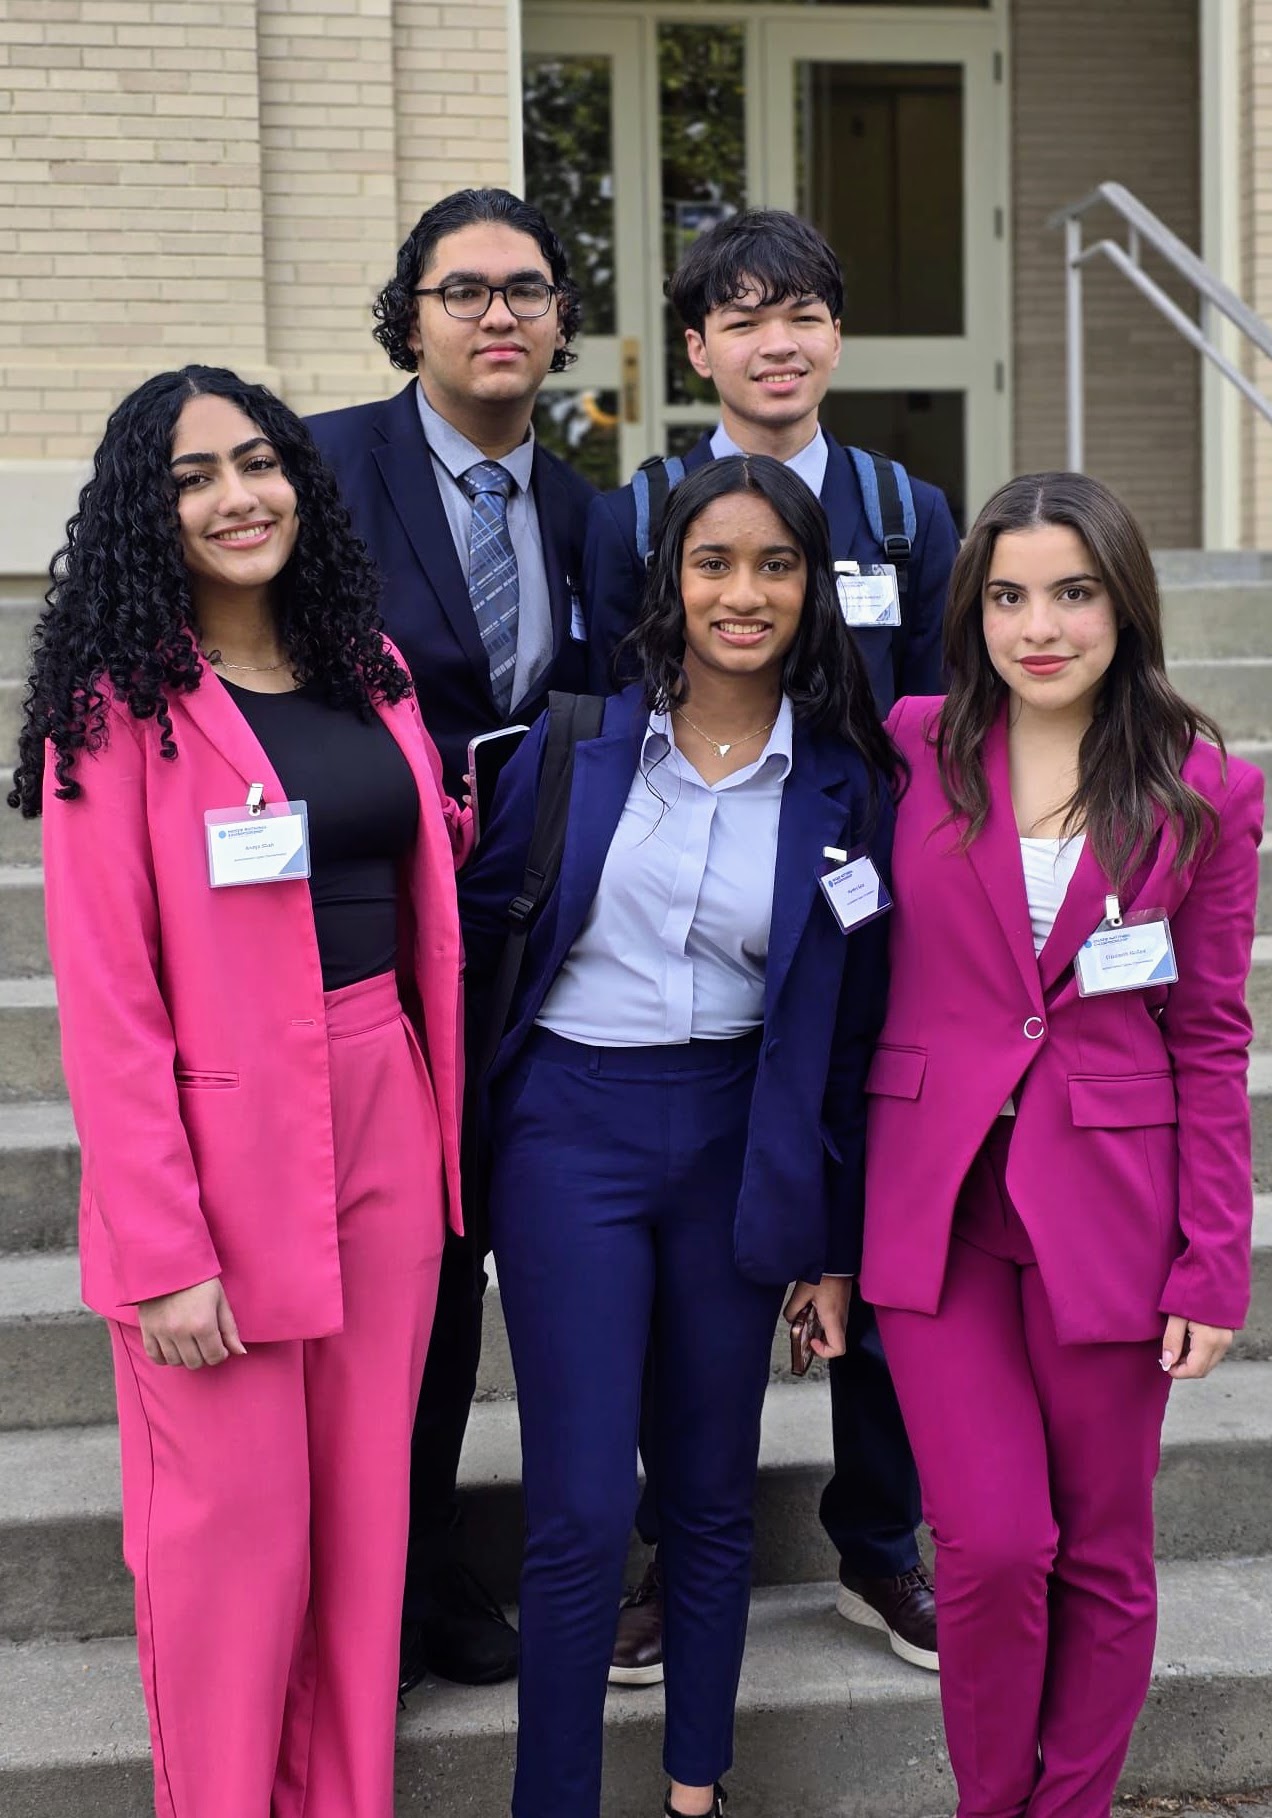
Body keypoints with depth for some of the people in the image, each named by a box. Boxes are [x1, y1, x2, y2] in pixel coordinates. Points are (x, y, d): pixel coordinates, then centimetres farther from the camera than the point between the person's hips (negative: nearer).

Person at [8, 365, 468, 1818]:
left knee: (365, 1505, 12)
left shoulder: (369, 670, 10)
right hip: (220, 1143, -5)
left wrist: (444, 1131, 6)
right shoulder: (118, 707, -8)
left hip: (384, 1125, 6)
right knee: (236, 1531, 2)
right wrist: (162, 1250, -16)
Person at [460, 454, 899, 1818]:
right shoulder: (577, 740, -4)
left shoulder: (845, 787, -1)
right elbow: (471, 925, 4)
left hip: (737, 1143, 2)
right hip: (571, 1129, -1)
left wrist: (833, 1238, 5)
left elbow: (848, 1026, 3)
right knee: (581, 1512, -3)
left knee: (713, 1496, 13)